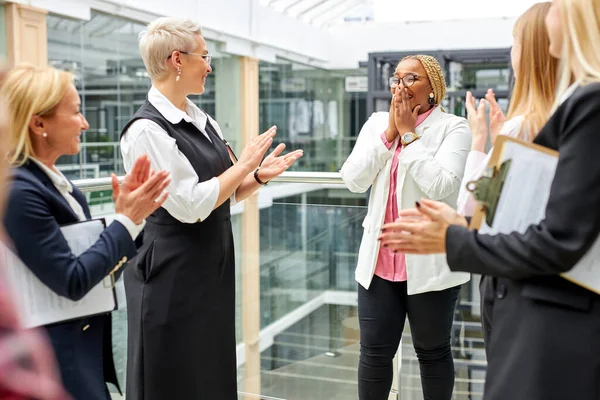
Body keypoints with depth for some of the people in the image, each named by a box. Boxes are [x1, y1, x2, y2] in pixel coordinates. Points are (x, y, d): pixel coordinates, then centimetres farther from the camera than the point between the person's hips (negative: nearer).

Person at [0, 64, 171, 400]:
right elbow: (74, 281, -23)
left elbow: (92, 257, 8)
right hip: (55, 359, -9)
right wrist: (127, 220, -17)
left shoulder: (53, 180, 6)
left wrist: (128, 212, -4)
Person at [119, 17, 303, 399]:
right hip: (172, 277, -8)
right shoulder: (146, 130, -17)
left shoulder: (203, 121, 9)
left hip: (213, 267, 8)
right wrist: (243, 164, -14)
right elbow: (190, 205, -22)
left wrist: (259, 176, -2)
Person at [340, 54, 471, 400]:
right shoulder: (377, 123, 8)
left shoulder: (453, 127, -5)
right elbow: (353, 180, -3)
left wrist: (409, 133, -12)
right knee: (374, 353, 10)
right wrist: (390, 131, -8)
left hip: (430, 263, -3)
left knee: (433, 352, 13)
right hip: (379, 261, 4)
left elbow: (440, 185, -20)